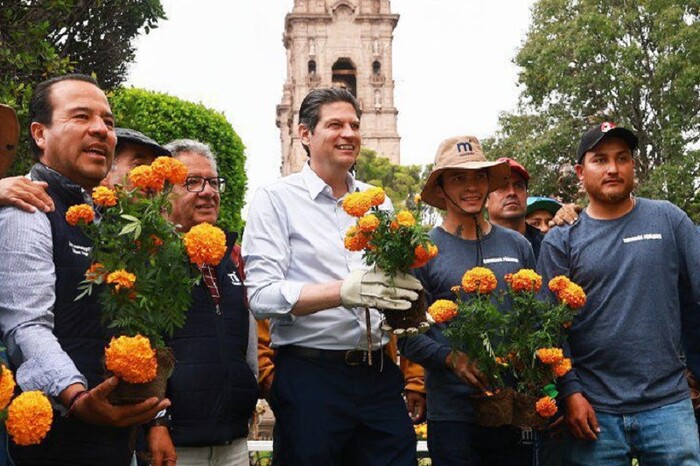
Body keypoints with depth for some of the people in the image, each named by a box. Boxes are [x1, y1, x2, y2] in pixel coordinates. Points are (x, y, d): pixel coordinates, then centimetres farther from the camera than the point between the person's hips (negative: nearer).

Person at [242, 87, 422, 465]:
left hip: (379, 375, 5)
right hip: (309, 374, -4)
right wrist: (343, 291, -26)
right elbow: (262, 295, -13)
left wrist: (408, 307, -6)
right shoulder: (275, 200, -3)